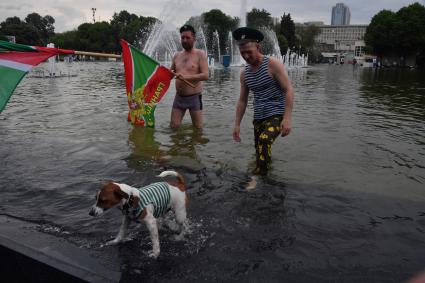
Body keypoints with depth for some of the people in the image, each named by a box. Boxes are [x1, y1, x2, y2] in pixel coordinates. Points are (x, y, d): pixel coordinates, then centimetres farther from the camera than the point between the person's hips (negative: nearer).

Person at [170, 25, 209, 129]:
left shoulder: (200, 54, -2)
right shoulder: (177, 55, 12)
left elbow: (205, 75, -14)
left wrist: (186, 77, -23)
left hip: (194, 97, -4)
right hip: (179, 97, 4)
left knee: (198, 128, 2)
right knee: (173, 127, 4)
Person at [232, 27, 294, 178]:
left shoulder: (273, 64, -9)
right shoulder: (244, 73, 9)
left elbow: (288, 90, -14)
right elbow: (242, 100, 16)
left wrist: (287, 118, -24)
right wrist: (237, 124, 10)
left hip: (276, 115, -7)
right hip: (258, 117, 7)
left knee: (264, 140, -31)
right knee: (261, 153, 9)